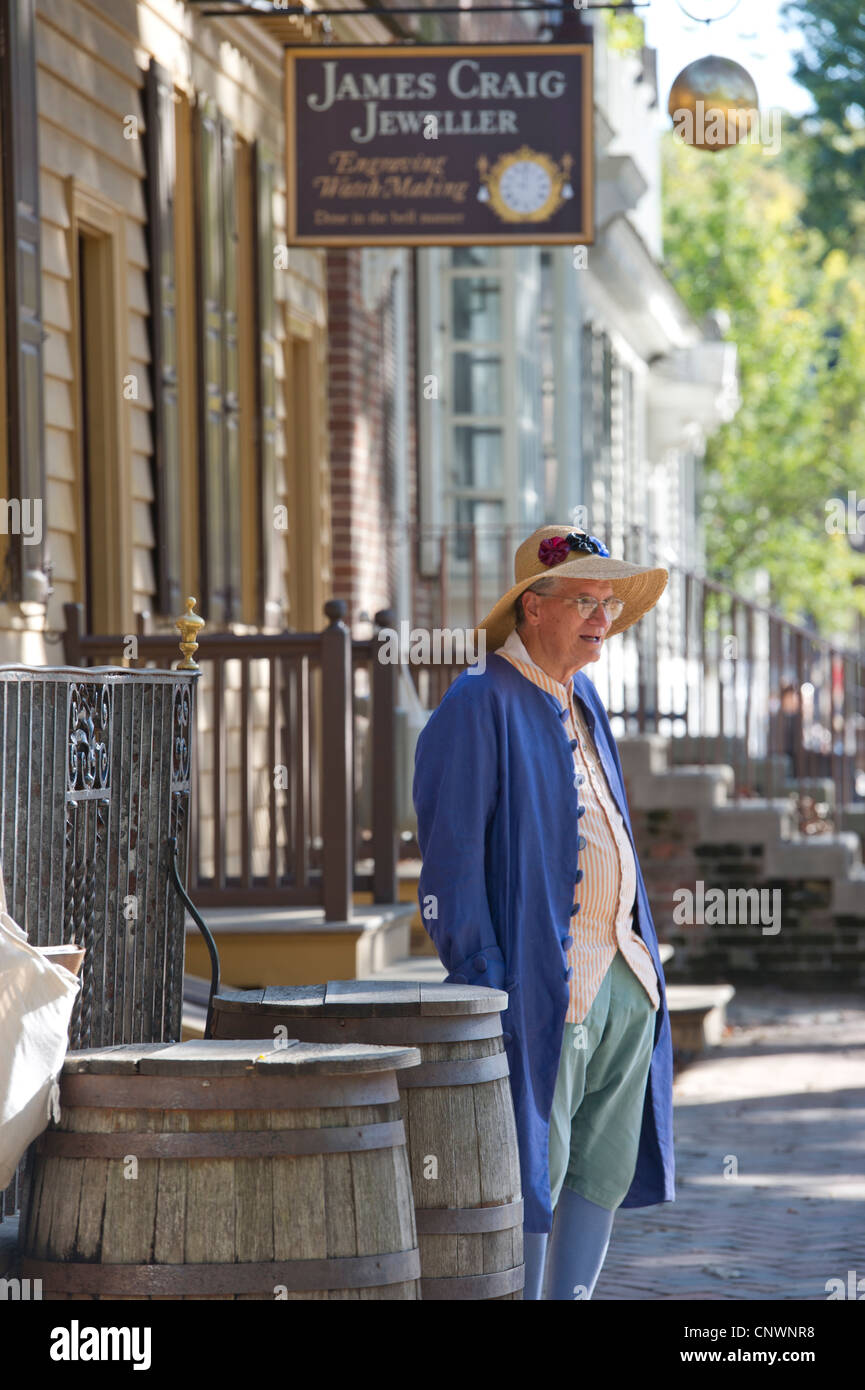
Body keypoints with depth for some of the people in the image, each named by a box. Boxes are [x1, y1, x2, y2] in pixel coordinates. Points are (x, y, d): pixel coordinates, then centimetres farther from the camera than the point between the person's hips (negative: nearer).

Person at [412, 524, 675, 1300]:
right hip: (544, 984, -9)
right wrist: (483, 986, -18)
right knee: (532, 1173, -6)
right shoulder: (478, 707, -9)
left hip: (624, 978, 9)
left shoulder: (582, 701, 17)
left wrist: (642, 958, 19)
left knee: (604, 1169, 10)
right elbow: (451, 857, -13)